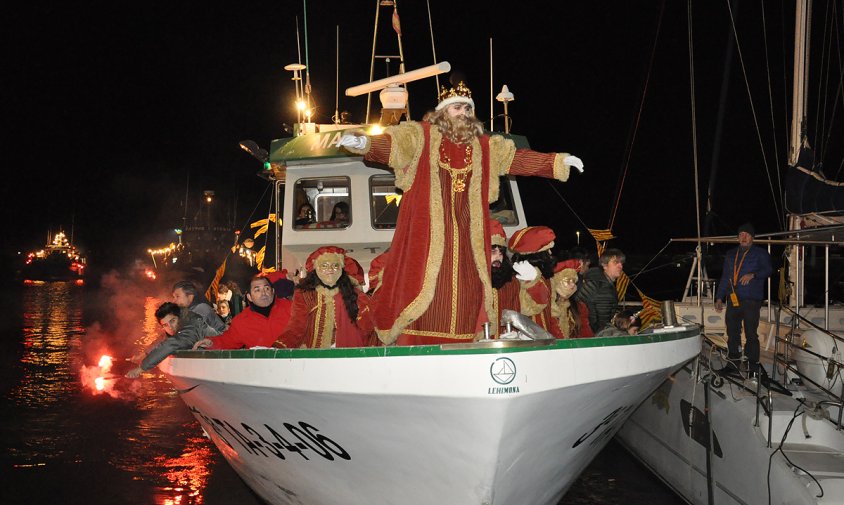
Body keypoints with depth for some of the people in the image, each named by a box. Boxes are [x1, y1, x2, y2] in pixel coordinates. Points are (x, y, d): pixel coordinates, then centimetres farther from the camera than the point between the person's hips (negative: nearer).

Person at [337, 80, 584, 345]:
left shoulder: (484, 145, 14)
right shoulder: (420, 135, 1)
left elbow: (517, 158, 17)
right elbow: (390, 143, -12)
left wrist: (558, 161, 13)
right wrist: (363, 142, -32)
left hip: (466, 233, 4)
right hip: (427, 230, -4)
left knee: (466, 292, 2)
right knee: (423, 289, -7)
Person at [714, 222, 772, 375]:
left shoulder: (760, 253, 7)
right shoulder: (730, 254, 22)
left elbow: (767, 270, -8)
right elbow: (725, 277, 24)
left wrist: (753, 275, -26)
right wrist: (719, 297, 18)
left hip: (751, 300, -5)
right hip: (733, 299, 5)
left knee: (751, 334, -5)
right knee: (732, 333, 4)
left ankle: (753, 366, -1)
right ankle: (732, 364, 11)